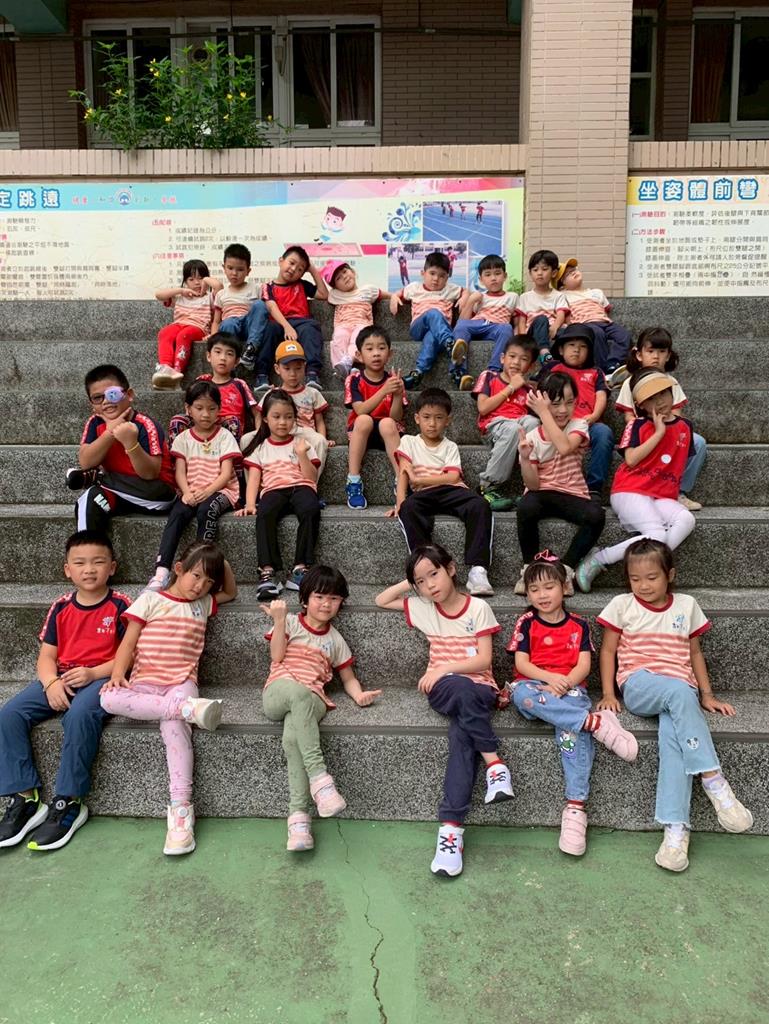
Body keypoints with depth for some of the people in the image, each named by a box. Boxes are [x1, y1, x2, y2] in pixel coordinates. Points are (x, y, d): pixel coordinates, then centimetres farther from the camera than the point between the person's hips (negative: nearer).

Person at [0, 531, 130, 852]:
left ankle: (68, 803, -22)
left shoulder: (120, 605, -3)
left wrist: (93, 673, -18)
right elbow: (46, 655, 9)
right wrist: (51, 683, -11)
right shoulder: (61, 607, 10)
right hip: (61, 679, 5)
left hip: (101, 678, -5)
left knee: (79, 715, -36)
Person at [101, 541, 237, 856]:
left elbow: (231, 593, 33)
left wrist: (223, 564, 16)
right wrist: (118, 673, -15)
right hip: (145, 682, 0)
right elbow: (128, 643, 3)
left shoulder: (203, 604, 16)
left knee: (174, 726, -32)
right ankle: (190, 708, -38)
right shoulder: (150, 600, 6)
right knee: (109, 698, -34)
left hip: (182, 682, 1)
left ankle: (181, 809, -32)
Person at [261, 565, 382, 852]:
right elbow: (277, 656, 4)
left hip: (312, 700, 2)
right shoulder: (291, 623, 17)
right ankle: (319, 777, -46)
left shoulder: (335, 640, 23)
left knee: (293, 736, -35)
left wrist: (359, 694, 5)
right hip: (278, 692, -1)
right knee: (298, 692, -40)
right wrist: (279, 619, -3)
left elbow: (348, 678, 26)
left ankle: (298, 816, -40)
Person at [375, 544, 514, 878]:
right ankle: (494, 762, -30)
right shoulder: (422, 608, 11)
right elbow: (381, 601, 20)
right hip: (442, 690, 1)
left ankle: (451, 827, -35)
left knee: (462, 734, -33)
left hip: (479, 689, -1)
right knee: (461, 689, -35)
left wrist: (444, 668, -16)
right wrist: (409, 583, 10)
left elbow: (484, 660, -5)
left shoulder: (478, 608, 1)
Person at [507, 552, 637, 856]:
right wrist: (550, 678, -17)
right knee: (521, 692, -38)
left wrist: (564, 684, -16)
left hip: (570, 689, 0)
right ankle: (597, 722, -39)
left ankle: (575, 807, -38)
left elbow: (584, 665, 3)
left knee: (572, 729, -34)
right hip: (534, 686, 0)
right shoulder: (526, 623, 10)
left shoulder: (578, 625, 12)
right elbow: (521, 663, 0)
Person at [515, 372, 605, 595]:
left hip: (572, 495, 0)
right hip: (542, 495, 0)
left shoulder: (578, 426, 2)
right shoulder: (532, 437, 1)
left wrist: (544, 413, -21)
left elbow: (564, 447, -25)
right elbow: (533, 485, -6)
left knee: (596, 514, -31)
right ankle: (529, 568, -14)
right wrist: (525, 458, -23)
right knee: (526, 507, -35)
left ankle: (566, 569, -14)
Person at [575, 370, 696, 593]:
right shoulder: (637, 425, 1)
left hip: (662, 496, 5)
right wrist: (659, 433, -12)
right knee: (657, 536, -28)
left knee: (686, 520, -28)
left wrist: (675, 491, 12)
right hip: (630, 491, -5)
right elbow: (631, 459, -14)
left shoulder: (684, 427, 14)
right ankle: (596, 560, -18)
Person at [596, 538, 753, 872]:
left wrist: (706, 694, 11)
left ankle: (676, 827, -34)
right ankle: (713, 779, -34)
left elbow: (695, 652, 20)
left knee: (672, 739, -31)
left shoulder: (686, 605, 14)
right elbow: (608, 650, 10)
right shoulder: (622, 605, 8)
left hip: (681, 691, 2)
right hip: (639, 686, -1)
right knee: (679, 692, -37)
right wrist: (608, 694, 0)